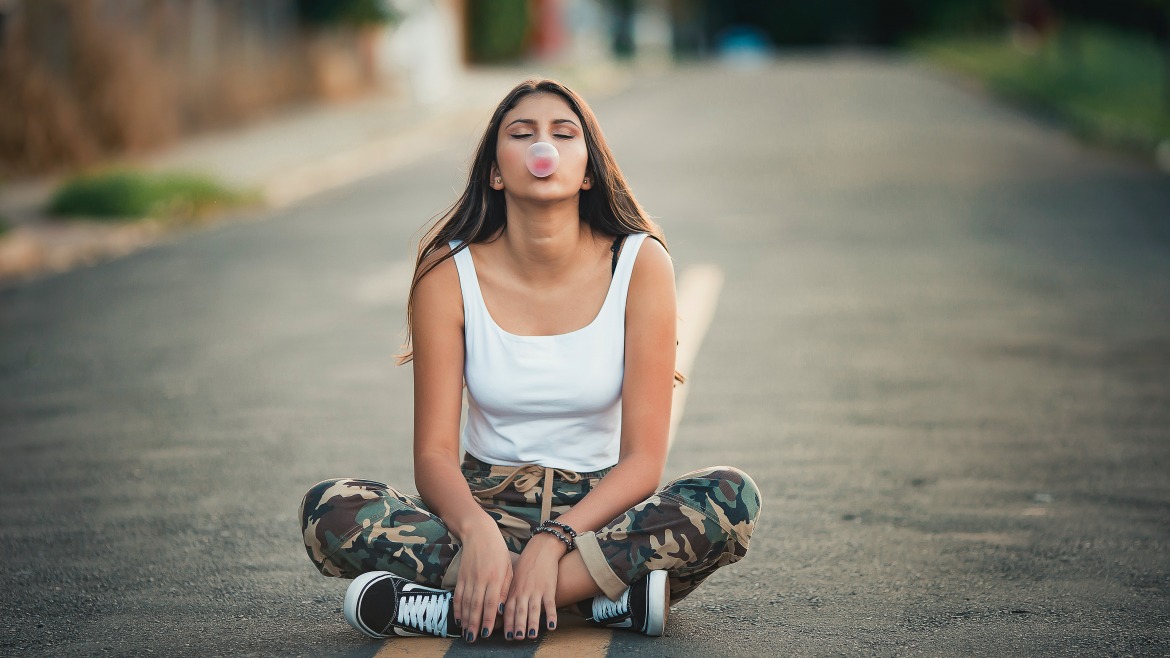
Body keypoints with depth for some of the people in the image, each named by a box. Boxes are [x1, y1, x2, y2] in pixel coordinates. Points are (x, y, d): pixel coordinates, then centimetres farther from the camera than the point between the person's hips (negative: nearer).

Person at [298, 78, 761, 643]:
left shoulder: (639, 263, -9)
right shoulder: (449, 272, -7)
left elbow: (644, 457, -12)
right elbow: (434, 454, -10)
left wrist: (554, 541, -28)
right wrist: (477, 530, -33)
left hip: (598, 507, 0)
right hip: (485, 504, 0)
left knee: (732, 497, -30)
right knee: (327, 512, -26)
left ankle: (456, 608, -29)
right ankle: (609, 595, -27)